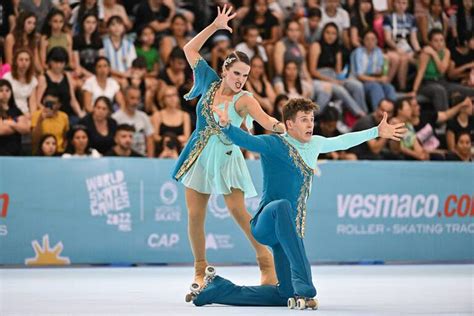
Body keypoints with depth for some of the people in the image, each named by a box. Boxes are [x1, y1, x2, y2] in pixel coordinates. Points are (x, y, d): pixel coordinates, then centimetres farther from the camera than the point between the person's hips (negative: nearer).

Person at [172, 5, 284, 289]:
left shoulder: (244, 99, -14)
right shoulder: (211, 82, 1)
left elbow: (267, 121, -30)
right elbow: (190, 50, 8)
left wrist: (281, 126, -52)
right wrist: (216, 26, 0)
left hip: (226, 158, -4)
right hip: (199, 157, 4)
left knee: (238, 211, -16)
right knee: (195, 215, 1)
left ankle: (266, 261, -3)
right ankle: (200, 270, 15)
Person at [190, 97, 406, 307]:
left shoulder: (314, 144, 14)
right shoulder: (273, 144, -7)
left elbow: (342, 142, 31)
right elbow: (244, 139, -23)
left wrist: (377, 132, 38)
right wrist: (225, 126, -43)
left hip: (290, 231, 8)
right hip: (266, 225, -7)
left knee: (286, 295, 2)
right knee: (282, 205, -43)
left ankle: (217, 288, 20)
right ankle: (303, 286, -49)